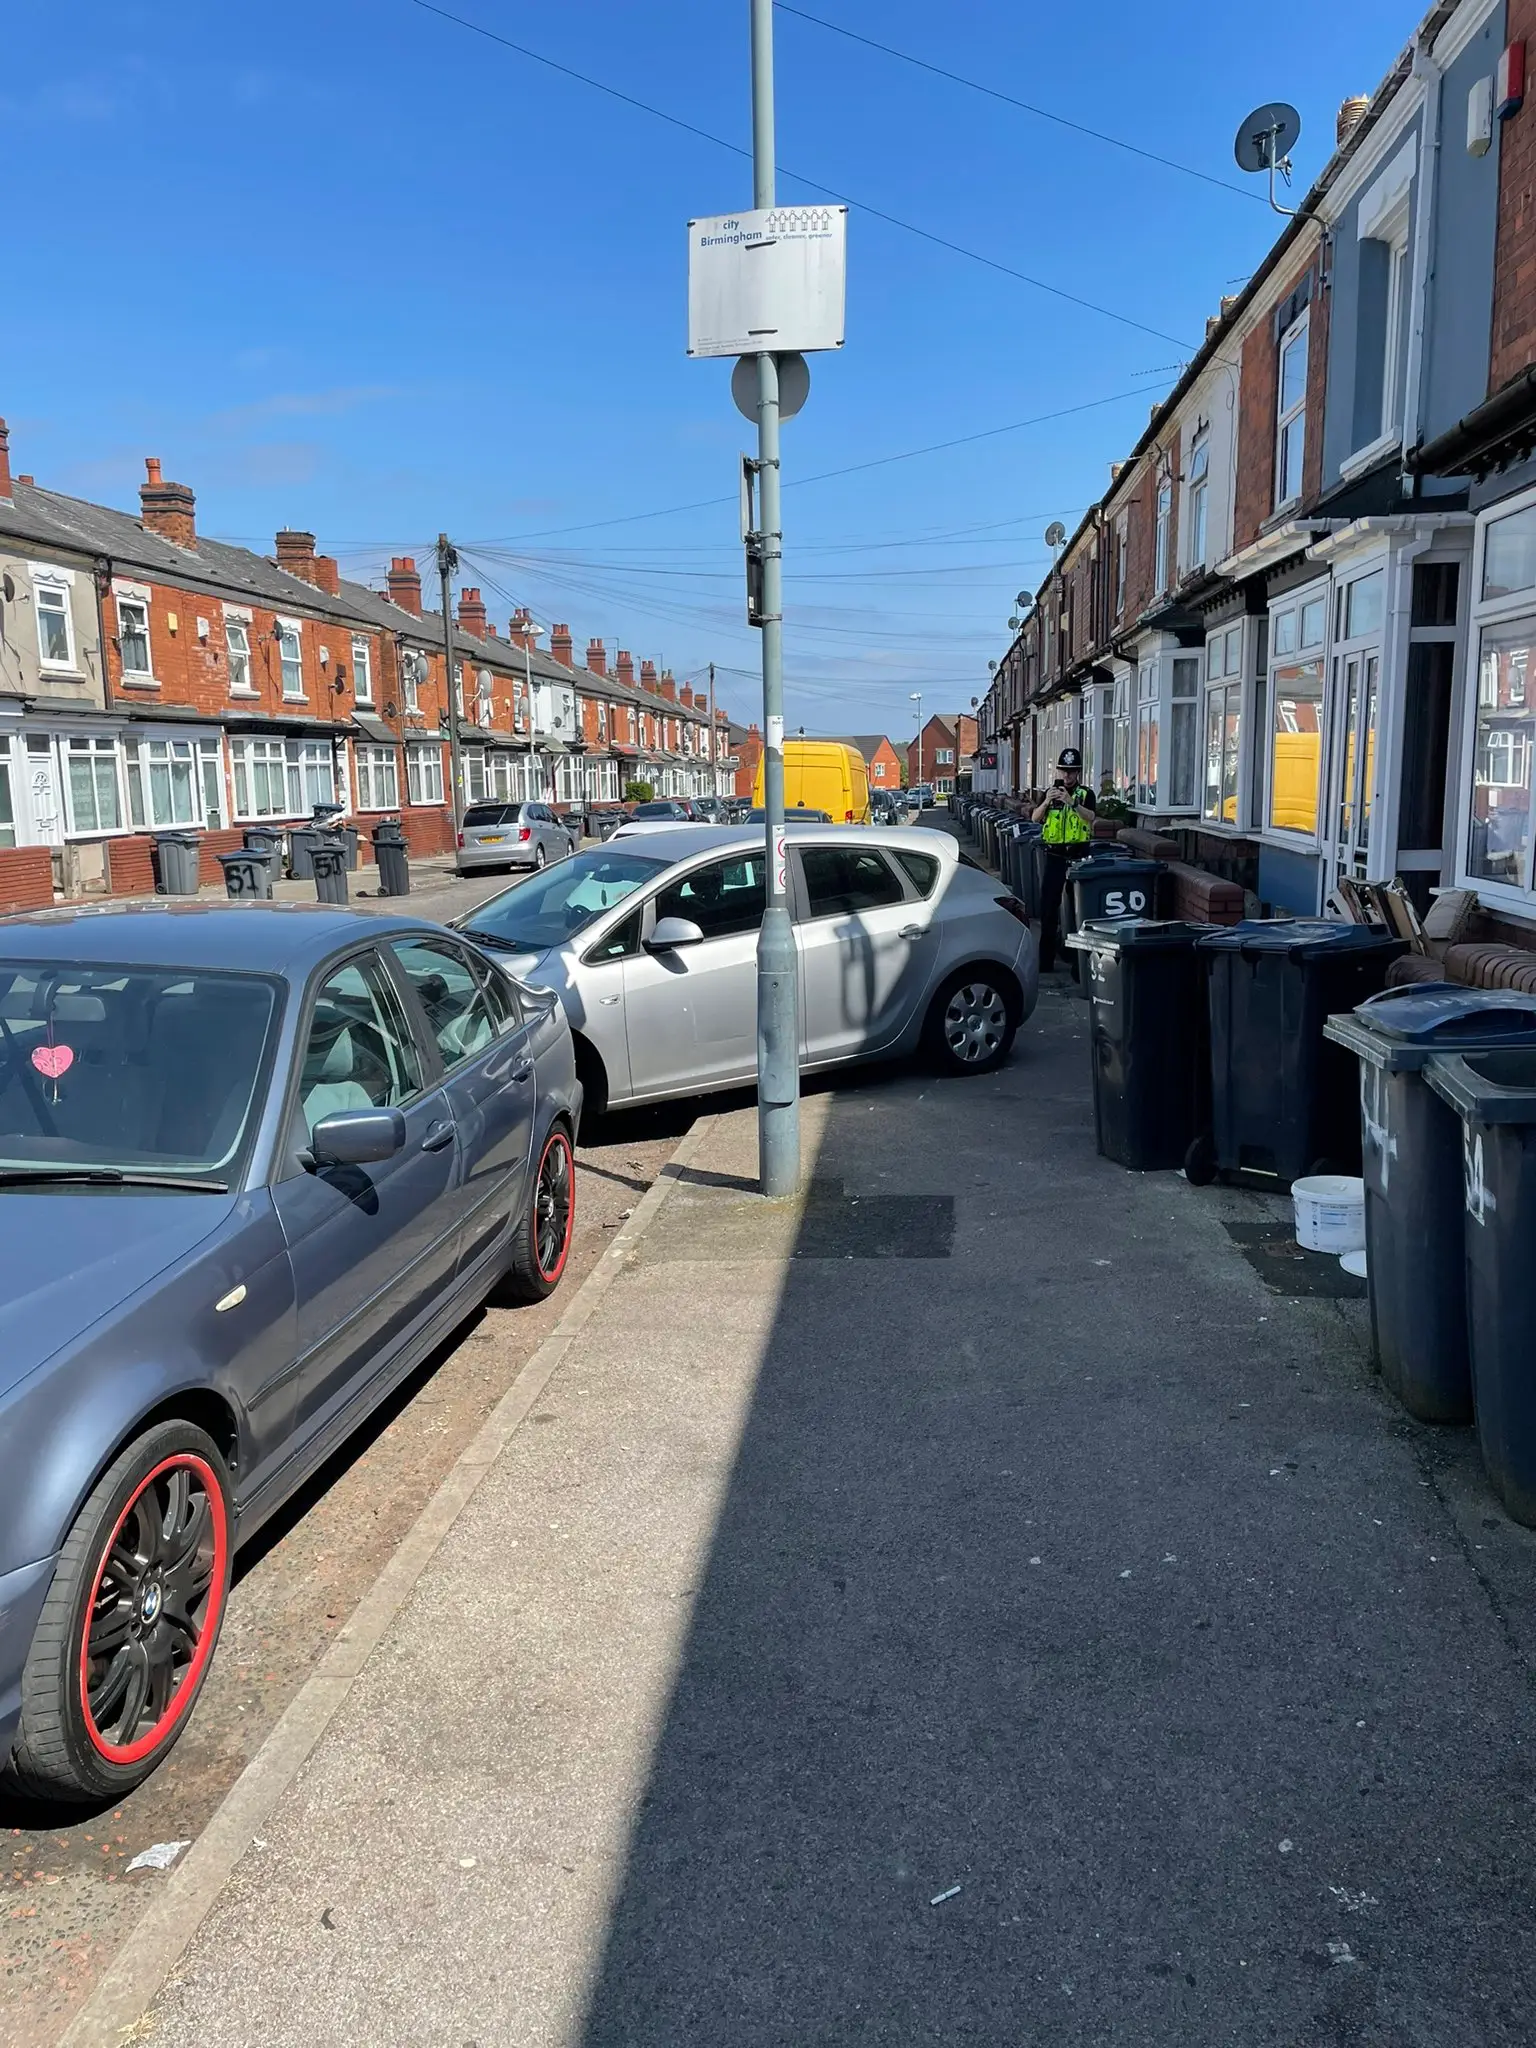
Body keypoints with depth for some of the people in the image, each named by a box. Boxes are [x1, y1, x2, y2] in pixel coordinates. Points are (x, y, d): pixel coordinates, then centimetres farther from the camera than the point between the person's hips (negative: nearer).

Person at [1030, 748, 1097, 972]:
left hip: (1078, 855, -3)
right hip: (1054, 855, 3)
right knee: (1048, 905, 3)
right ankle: (1045, 958, 8)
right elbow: (1035, 818, -3)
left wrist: (1072, 802, -32)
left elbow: (1090, 818, -17)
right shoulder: (1049, 792, 9)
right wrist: (1047, 802, -21)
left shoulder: (1086, 794, 1)